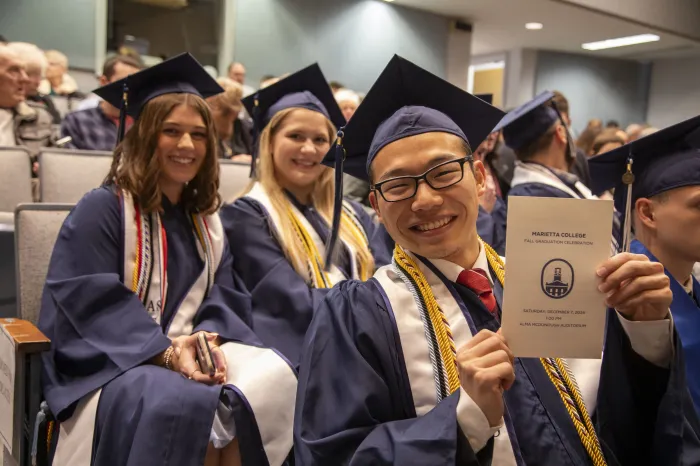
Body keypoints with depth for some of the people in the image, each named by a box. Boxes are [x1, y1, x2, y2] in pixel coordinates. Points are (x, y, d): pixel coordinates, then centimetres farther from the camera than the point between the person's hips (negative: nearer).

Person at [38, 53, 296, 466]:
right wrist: (166, 351, -24)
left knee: (277, 377, -23)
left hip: (192, 350, 5)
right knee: (182, 403, -36)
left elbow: (224, 294, 8)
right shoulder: (100, 209, -5)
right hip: (109, 359, -5)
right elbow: (90, 301, -14)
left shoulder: (206, 219, 13)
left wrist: (209, 338, -15)